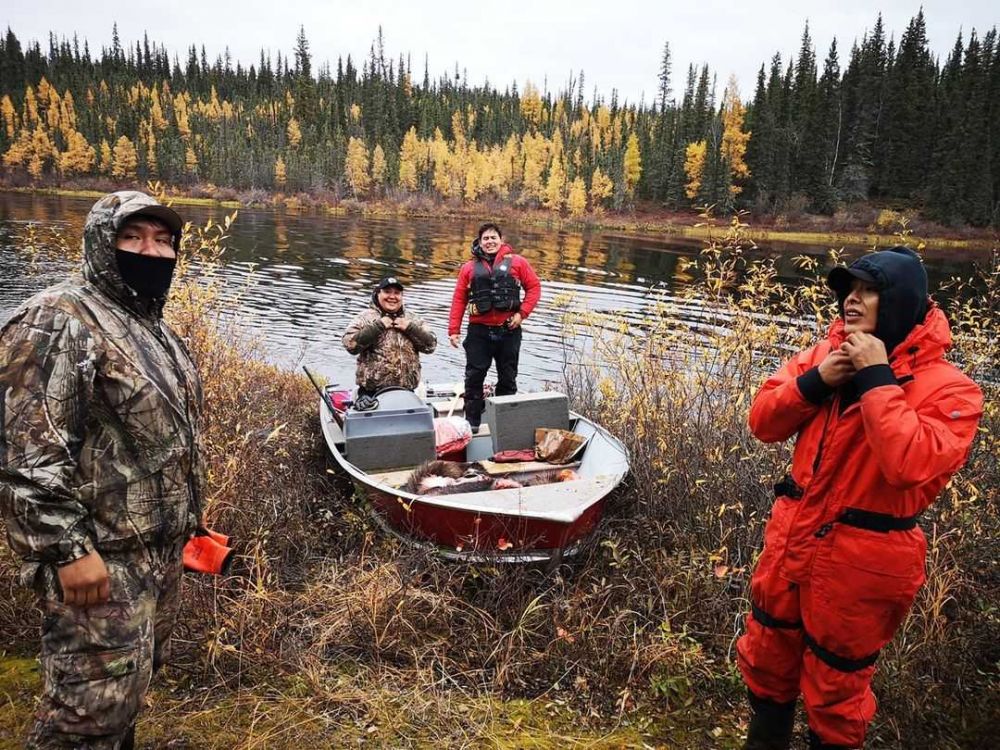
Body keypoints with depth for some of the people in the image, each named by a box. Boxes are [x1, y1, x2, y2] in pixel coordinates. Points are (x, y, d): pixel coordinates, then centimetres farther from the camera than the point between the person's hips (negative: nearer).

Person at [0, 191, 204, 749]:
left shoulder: (156, 330, 12)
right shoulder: (57, 321, -17)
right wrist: (68, 549, -24)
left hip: (163, 547, 9)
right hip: (101, 555, -9)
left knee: (133, 681, 22)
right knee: (96, 703, 2)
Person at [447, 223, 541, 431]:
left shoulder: (517, 262, 2)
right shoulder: (470, 267, 6)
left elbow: (534, 286, 4)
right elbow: (459, 299, 3)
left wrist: (522, 313, -7)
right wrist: (454, 330, -2)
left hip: (509, 330, 0)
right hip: (479, 331, 0)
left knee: (508, 377, 11)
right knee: (474, 376, 1)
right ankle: (472, 421, 12)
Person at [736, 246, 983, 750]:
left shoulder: (947, 388, -16)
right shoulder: (828, 353, 0)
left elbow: (911, 465, -33)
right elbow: (763, 422, -1)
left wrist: (876, 378, -28)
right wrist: (814, 381, -17)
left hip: (861, 562, -5)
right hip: (791, 539, 6)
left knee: (834, 686, 16)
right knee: (765, 661, 24)